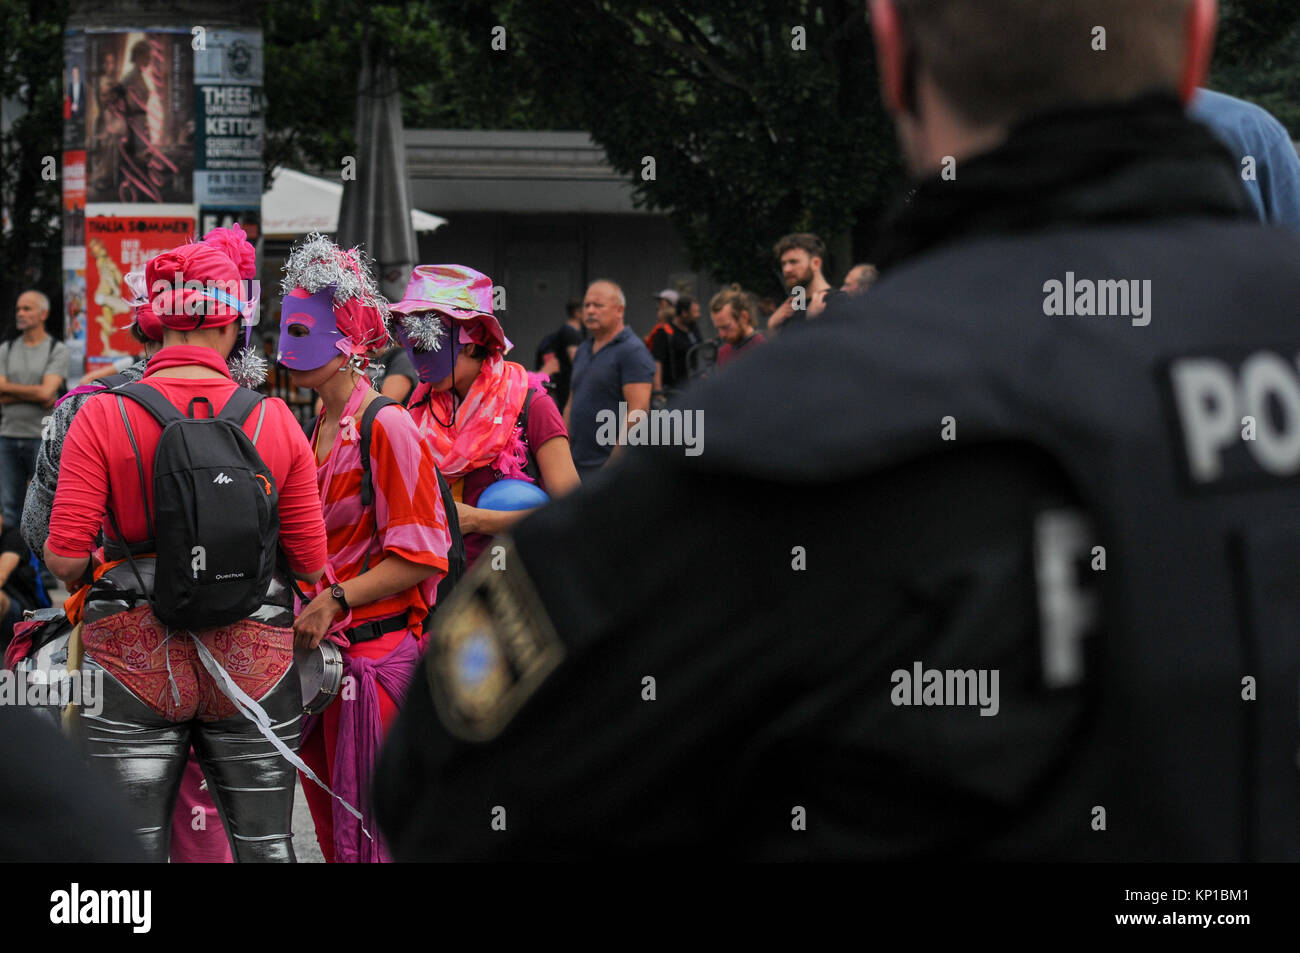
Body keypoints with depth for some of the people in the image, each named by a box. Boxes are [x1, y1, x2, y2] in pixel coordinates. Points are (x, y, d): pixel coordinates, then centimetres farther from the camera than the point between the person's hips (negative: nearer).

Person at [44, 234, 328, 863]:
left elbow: (64, 558, -11)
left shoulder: (101, 418, -7)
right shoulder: (277, 423, -3)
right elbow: (311, 564, 0)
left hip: (134, 664, -1)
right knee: (265, 847, 11)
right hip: (253, 664, 1)